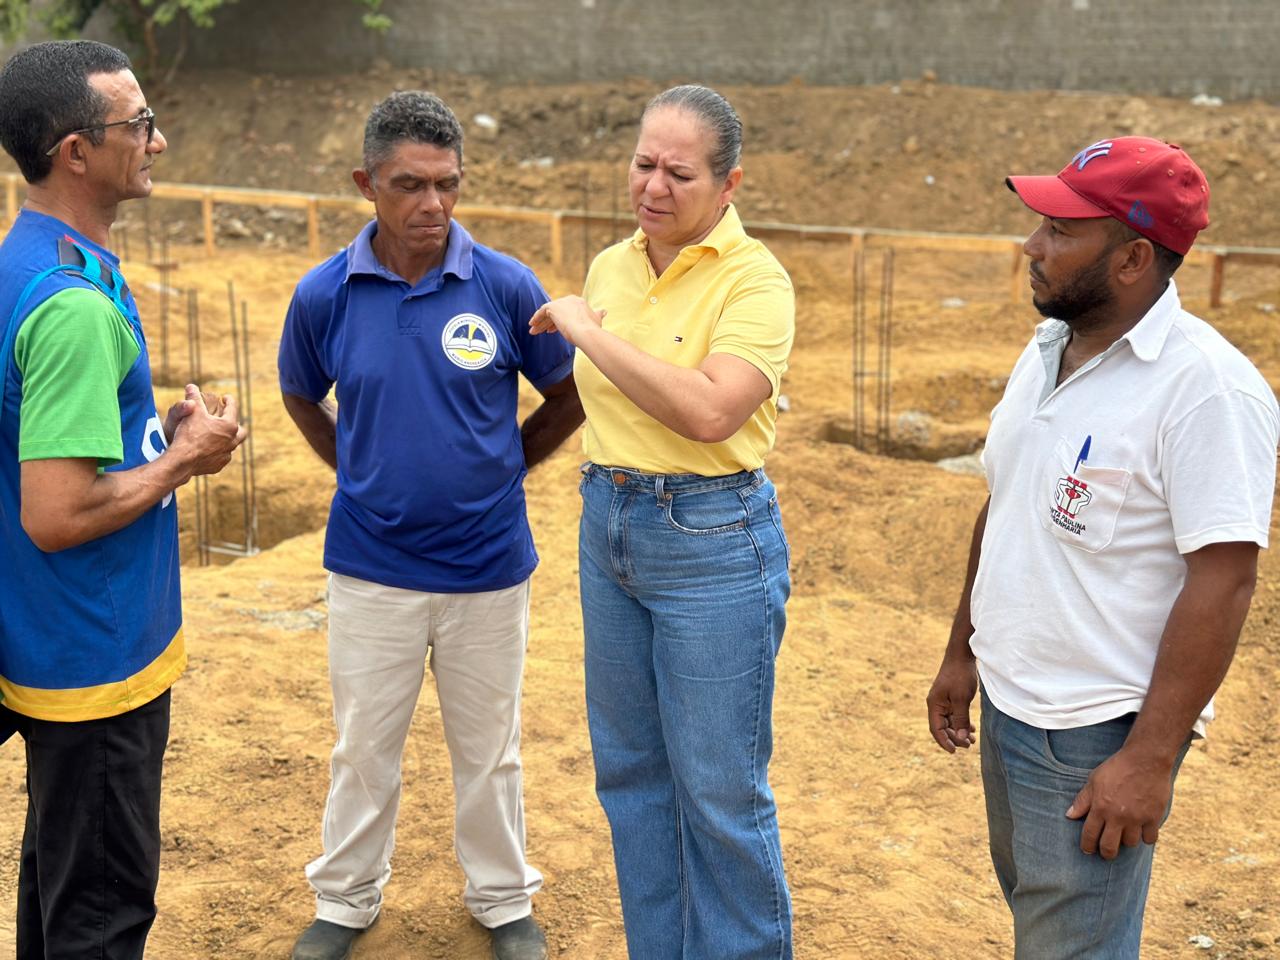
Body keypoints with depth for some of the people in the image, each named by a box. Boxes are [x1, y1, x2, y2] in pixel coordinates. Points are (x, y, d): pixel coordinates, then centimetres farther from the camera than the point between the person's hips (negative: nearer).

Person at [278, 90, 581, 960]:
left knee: (488, 748, 15)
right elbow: (303, 399, 12)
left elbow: (570, 398, 3)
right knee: (364, 747, 15)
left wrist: (499, 467, 5)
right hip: (371, 567, 1)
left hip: (488, 563, 0)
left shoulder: (506, 286, -12)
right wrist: (363, 471, 6)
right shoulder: (325, 295, -8)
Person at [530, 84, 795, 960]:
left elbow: (709, 411, -29)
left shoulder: (754, 281, -14)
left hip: (713, 540, -7)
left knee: (720, 791, 2)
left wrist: (590, 331, -21)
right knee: (629, 768, 16)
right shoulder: (611, 267, 7)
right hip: (609, 525, 7)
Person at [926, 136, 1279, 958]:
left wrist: (1152, 759, -23)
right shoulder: (1048, 349, 5)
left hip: (1095, 734, -8)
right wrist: (962, 651, 17)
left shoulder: (1205, 387, -21)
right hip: (1007, 703, 8)